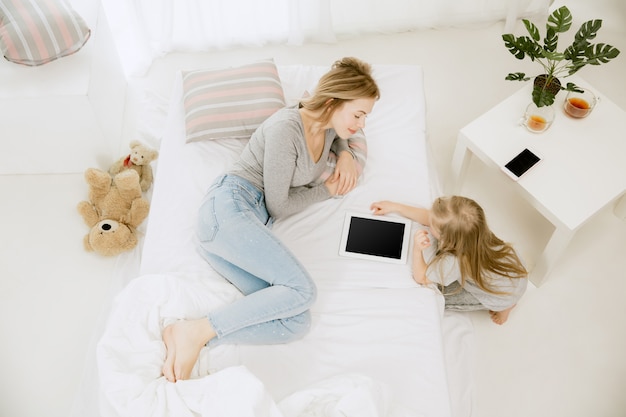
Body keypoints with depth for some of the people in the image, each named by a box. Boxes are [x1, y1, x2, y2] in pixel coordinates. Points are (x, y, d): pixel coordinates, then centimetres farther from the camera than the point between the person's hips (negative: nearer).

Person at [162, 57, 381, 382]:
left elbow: (350, 134, 40)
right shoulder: (286, 127, -12)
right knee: (301, 290, -25)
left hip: (254, 221, 8)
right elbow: (278, 205, -9)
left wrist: (346, 155, 18)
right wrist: (327, 190, 5)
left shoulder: (328, 128, 13)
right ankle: (197, 332, -20)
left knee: (297, 323, -15)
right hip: (229, 206, -8)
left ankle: (187, 338, -19)